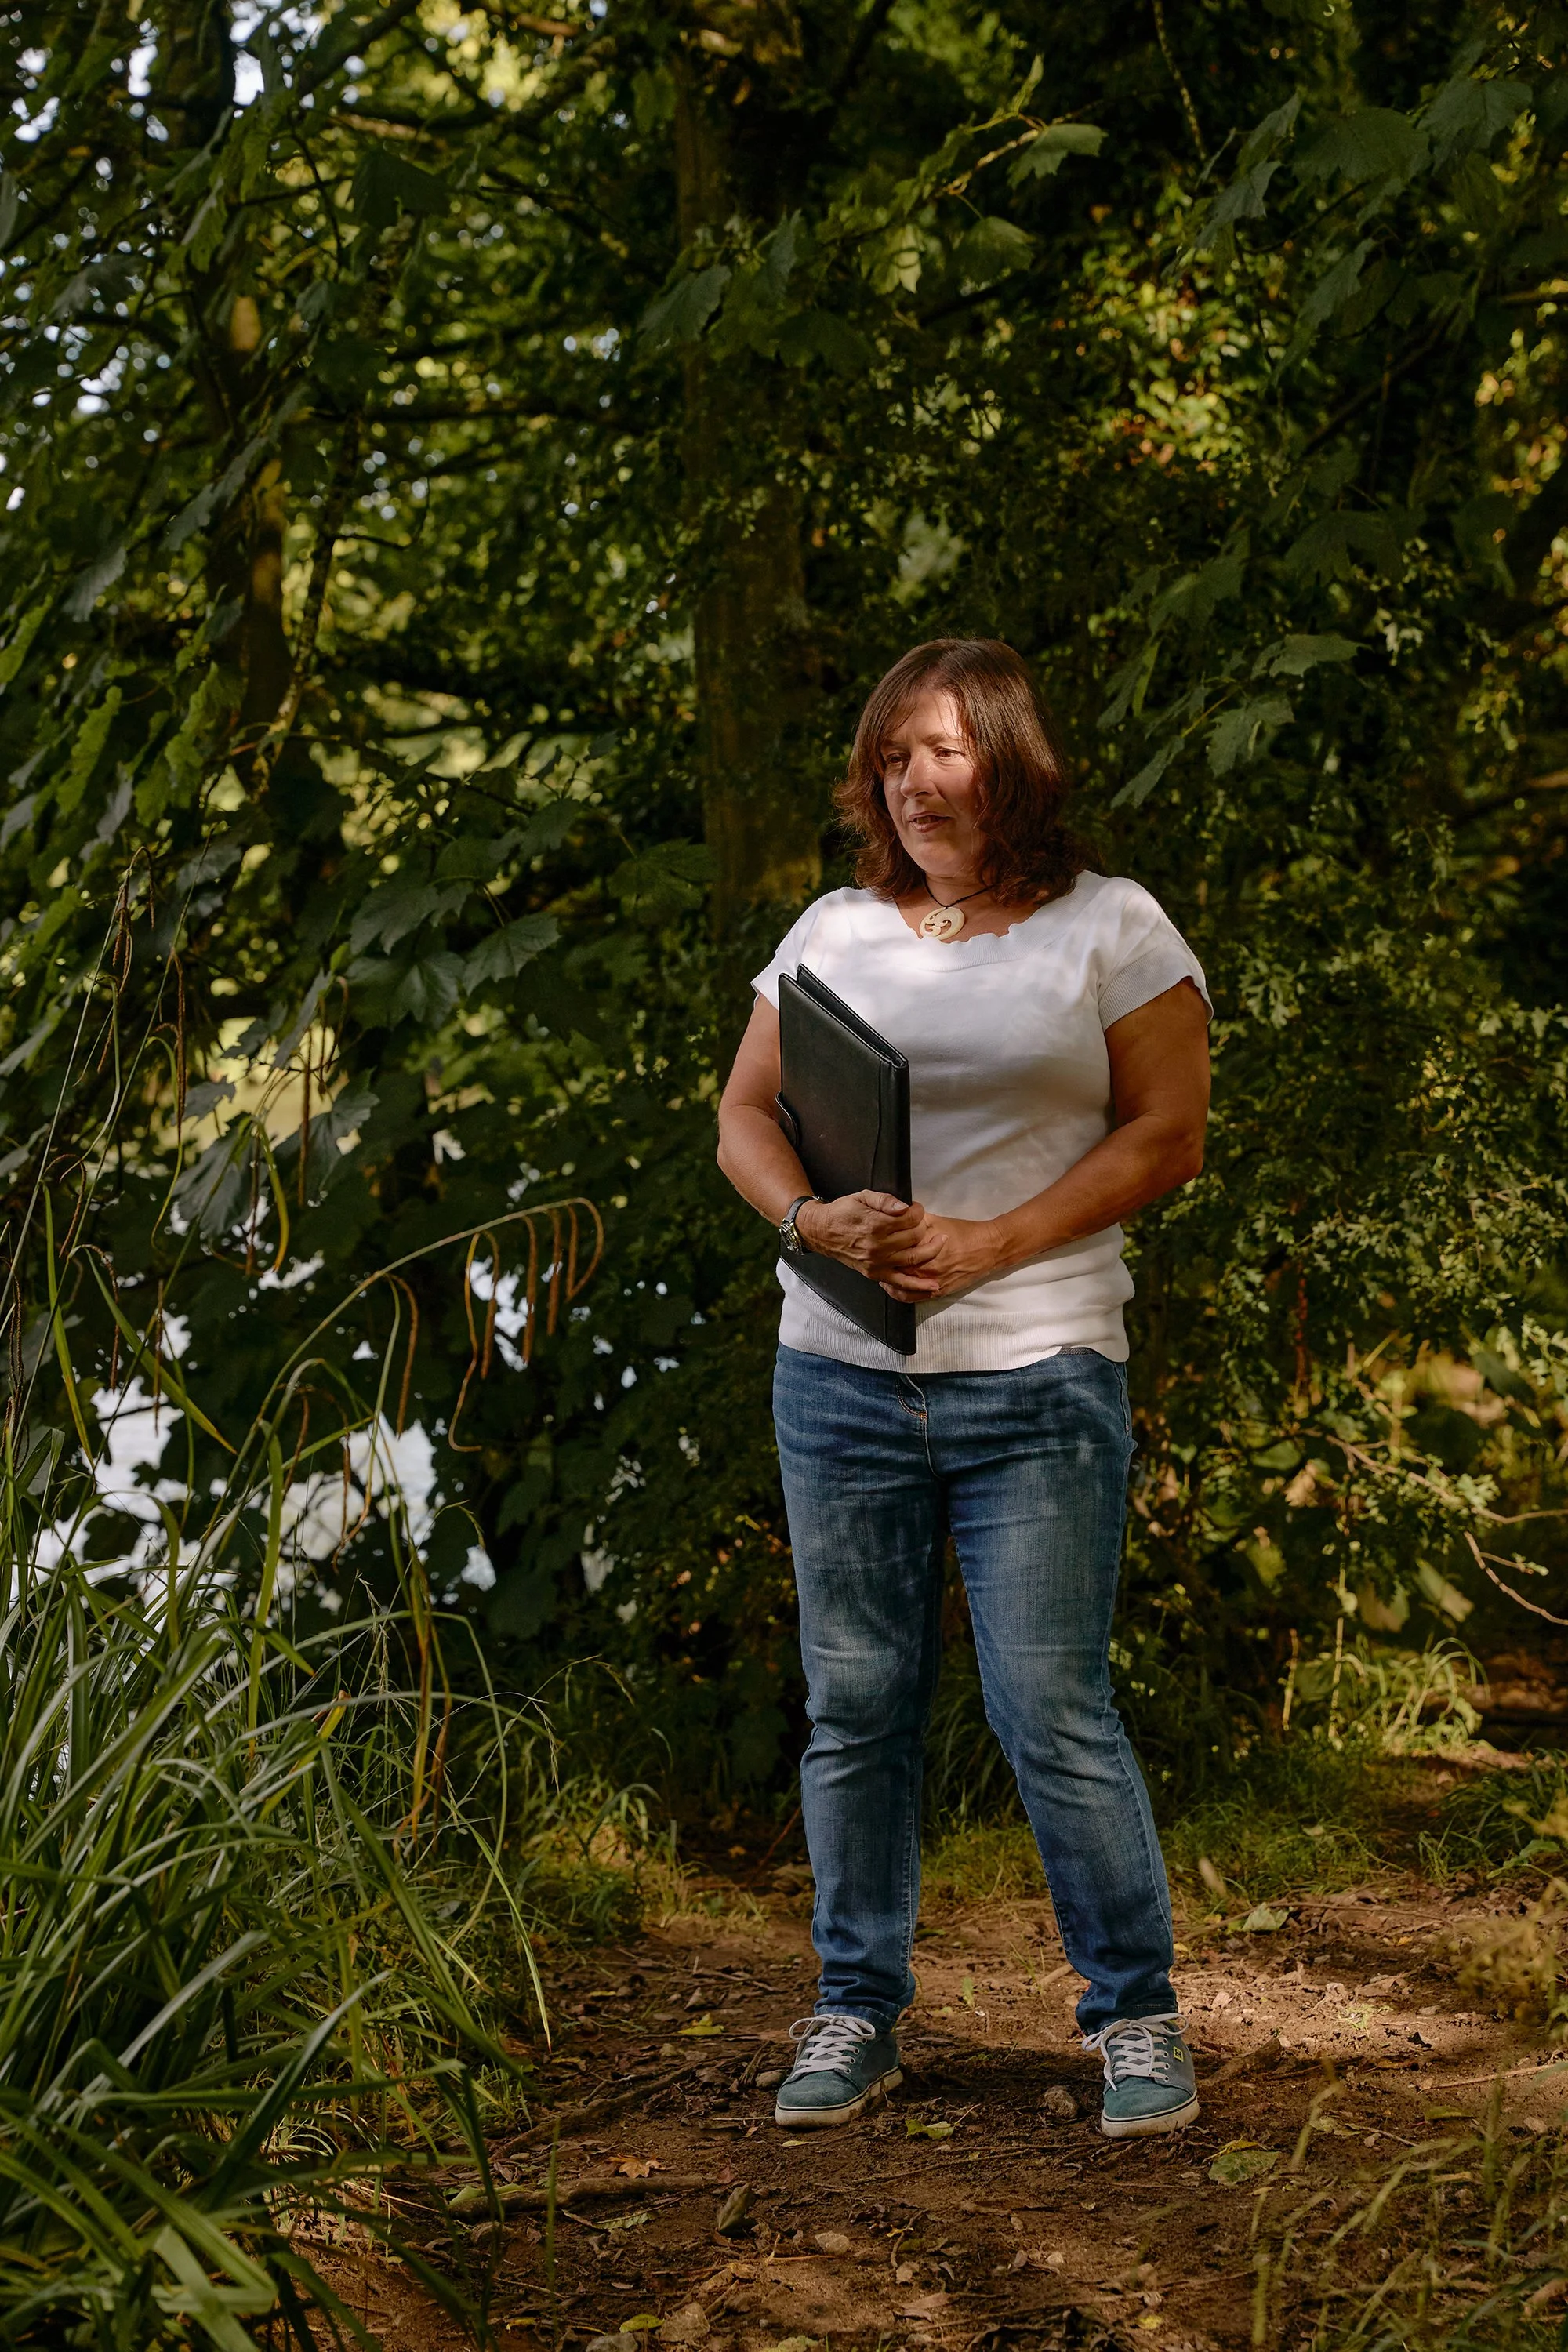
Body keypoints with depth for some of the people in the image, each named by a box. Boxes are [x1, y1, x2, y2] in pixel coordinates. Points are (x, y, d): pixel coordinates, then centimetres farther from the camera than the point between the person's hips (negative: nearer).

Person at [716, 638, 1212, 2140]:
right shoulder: (833, 933, 13)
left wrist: (994, 1243, -14)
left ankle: (1137, 2015, 10)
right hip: (842, 1378, 4)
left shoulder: (1112, 929, 3)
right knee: (855, 1706, 6)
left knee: (1054, 1715, -5)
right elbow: (744, 1117, 12)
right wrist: (813, 1218, -10)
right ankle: (857, 2014, 18)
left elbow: (1166, 1135, -3)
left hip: (1038, 1378, -4)